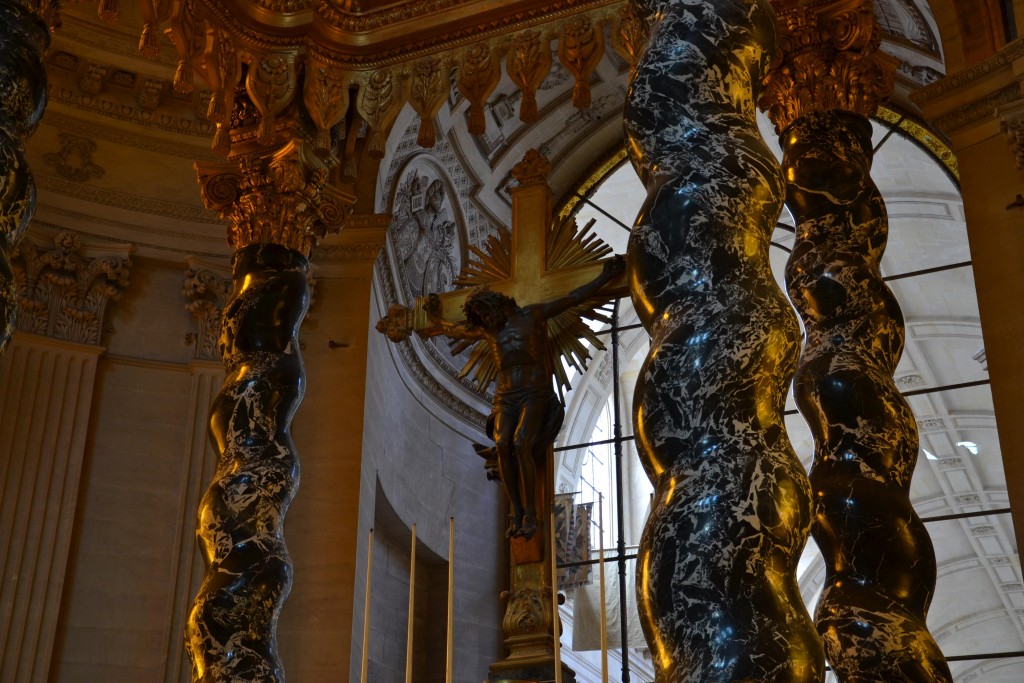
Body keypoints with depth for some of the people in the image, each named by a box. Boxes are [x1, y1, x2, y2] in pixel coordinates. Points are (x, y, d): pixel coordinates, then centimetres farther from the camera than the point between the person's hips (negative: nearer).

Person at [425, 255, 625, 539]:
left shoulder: (534, 315, 7)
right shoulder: (487, 330, 20)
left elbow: (574, 298, 8)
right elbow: (453, 330, 39)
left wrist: (605, 277, 7)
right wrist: (435, 317, 50)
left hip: (535, 393, -4)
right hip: (505, 397, 4)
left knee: (521, 444, -27)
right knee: (502, 446, -23)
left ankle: (530, 513, -22)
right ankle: (517, 513, -19)